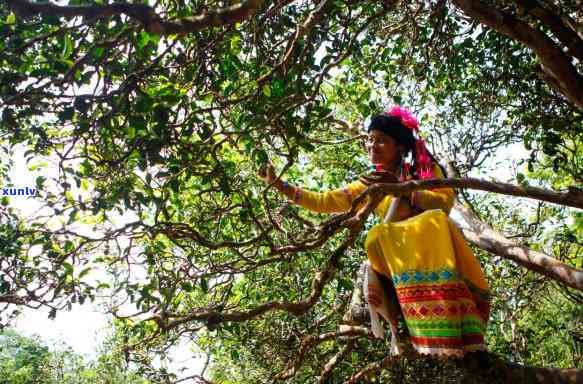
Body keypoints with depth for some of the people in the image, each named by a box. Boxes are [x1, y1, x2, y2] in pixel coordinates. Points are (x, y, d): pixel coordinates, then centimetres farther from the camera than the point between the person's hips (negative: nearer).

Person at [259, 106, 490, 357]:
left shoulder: (425, 168, 11)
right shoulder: (369, 185, 18)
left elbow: (445, 201, -5)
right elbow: (323, 202, 13)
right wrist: (277, 184, 8)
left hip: (435, 243, -1)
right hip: (397, 256, 1)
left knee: (436, 220, -35)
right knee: (378, 235, -31)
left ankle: (459, 333, -41)